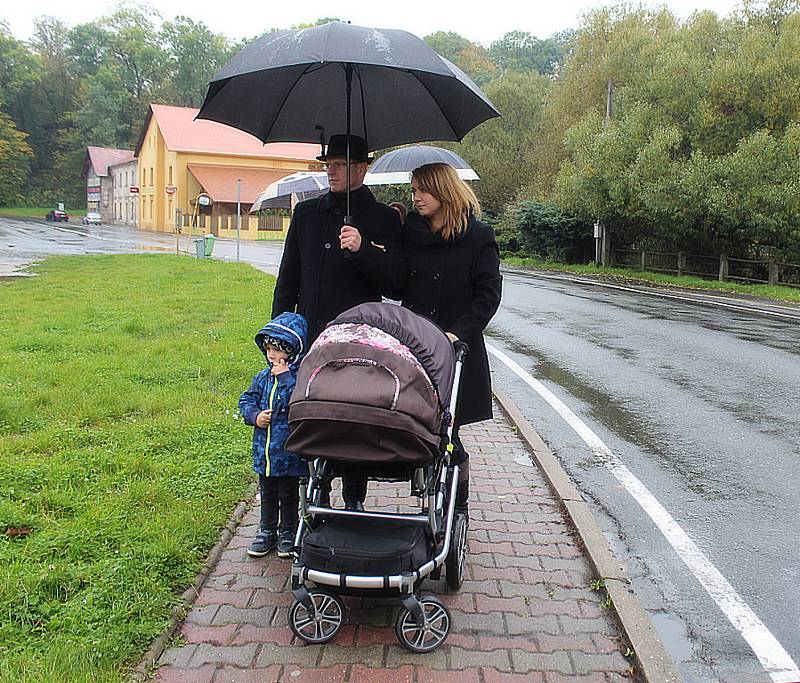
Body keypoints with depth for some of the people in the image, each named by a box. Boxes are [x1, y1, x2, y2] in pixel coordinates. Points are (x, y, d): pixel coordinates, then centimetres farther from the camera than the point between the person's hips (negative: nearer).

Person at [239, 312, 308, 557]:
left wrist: (284, 376, -27)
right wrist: (255, 416, -9)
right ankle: (267, 531, 36)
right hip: (264, 451, 6)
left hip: (288, 453, -6)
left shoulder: (300, 376, -16)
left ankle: (288, 533, 28)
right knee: (267, 495, 21)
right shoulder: (263, 377, 5)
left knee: (288, 495, 12)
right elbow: (246, 400, 10)